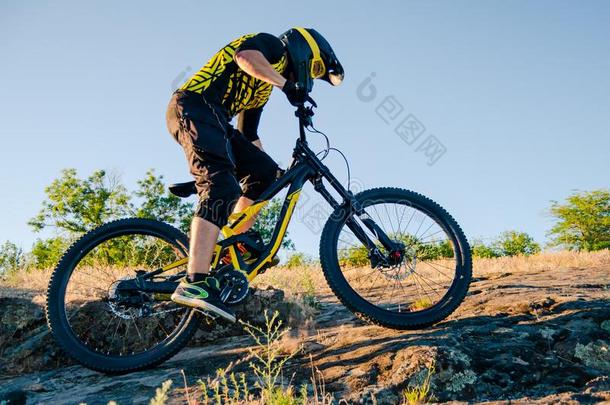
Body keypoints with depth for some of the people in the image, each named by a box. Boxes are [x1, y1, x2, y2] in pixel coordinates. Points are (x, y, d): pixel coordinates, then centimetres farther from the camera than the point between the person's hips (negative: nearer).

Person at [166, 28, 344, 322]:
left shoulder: (264, 87, 30)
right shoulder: (273, 46, 6)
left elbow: (249, 135, 29)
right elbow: (245, 55, -19)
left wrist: (290, 173, 29)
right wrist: (285, 84, -24)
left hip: (212, 119, 10)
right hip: (195, 106, -10)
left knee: (265, 171, 7)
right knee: (222, 189, -25)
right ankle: (195, 283, -36)